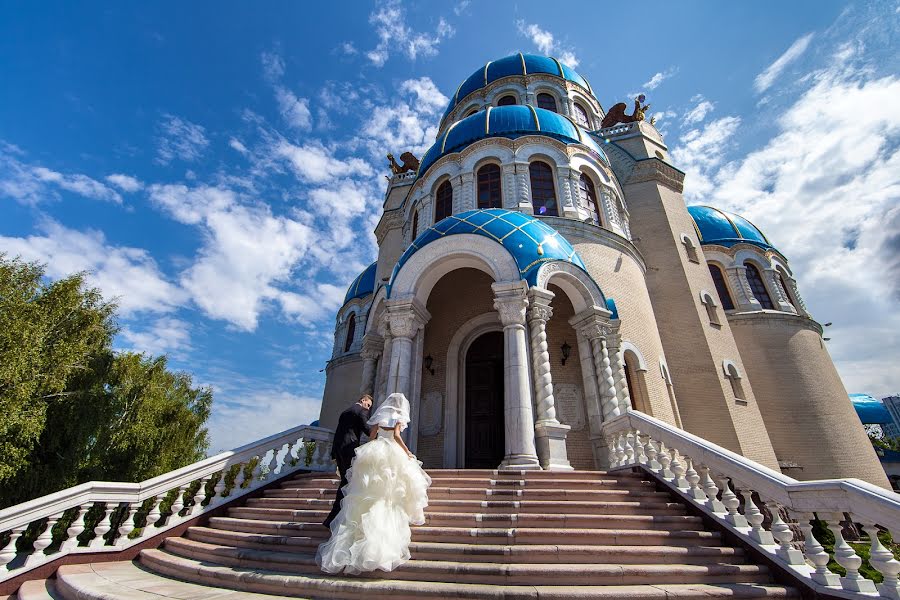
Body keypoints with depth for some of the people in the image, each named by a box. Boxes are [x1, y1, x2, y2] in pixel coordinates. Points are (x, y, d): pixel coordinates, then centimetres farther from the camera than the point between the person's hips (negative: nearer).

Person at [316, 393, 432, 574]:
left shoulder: (380, 415, 15)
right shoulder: (398, 417, 4)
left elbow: (371, 435, 11)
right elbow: (396, 435, -8)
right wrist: (408, 452, -2)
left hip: (373, 452, 4)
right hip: (391, 453, -4)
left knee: (369, 494, 9)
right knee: (388, 497, 4)